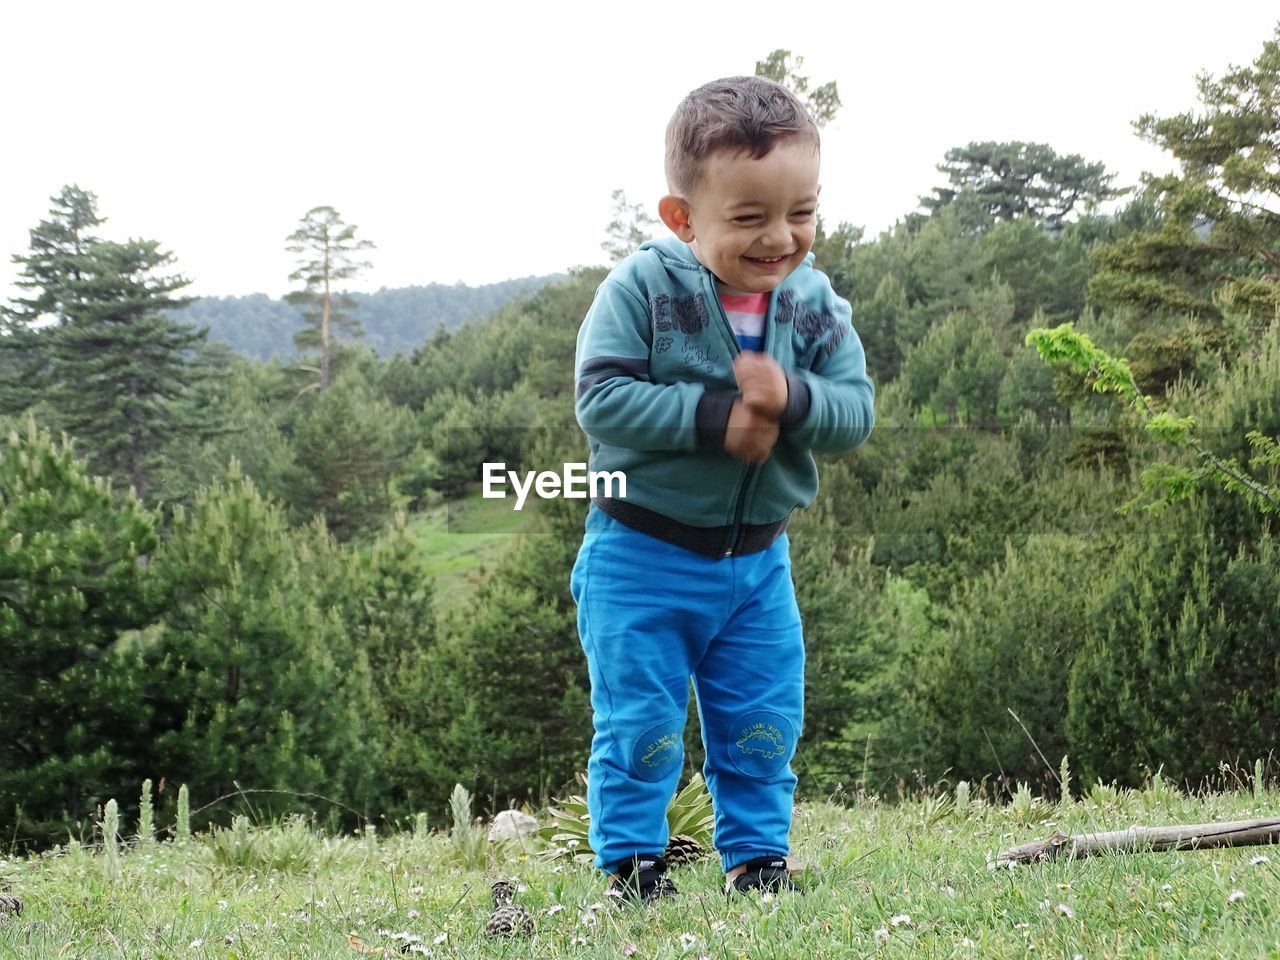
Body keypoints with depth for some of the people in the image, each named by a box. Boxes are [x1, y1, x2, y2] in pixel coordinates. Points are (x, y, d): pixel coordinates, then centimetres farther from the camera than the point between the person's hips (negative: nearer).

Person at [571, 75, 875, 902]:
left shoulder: (815, 304, -4)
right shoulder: (642, 290, -16)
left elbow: (856, 411, -7)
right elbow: (602, 397, -22)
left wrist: (791, 398, -27)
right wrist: (714, 418, -27)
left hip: (755, 558, 4)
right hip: (642, 554, -4)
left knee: (764, 723, 11)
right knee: (641, 723, 1)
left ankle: (757, 855, 25)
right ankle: (632, 863, 13)